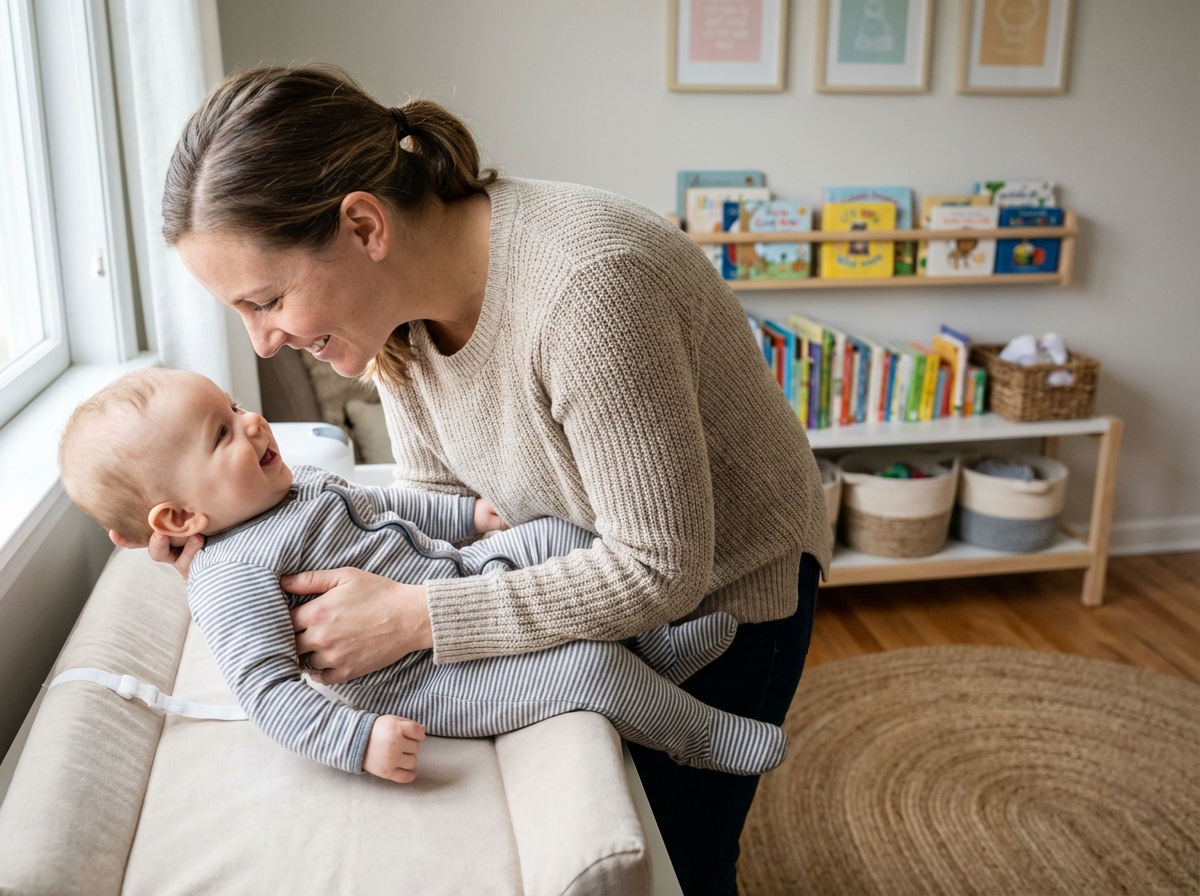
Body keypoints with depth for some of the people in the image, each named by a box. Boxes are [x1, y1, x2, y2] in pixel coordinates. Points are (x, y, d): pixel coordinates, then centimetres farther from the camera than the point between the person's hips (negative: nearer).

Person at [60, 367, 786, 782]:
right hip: (425, 678, -10)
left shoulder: (300, 488, 9)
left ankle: (656, 639, 8)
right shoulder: (233, 578, -21)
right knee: (588, 667, -20)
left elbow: (380, 507, 25)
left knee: (551, 536, 1)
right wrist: (358, 737, -35)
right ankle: (705, 736, 3)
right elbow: (266, 687, -26)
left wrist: (467, 513, 24)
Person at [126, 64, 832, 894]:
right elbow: (438, 501, -3)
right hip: (605, 572, 6)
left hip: (723, 588, -6)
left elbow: (659, 571, -31)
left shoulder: (586, 286, -39)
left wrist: (412, 616, -30)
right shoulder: (394, 296, -14)